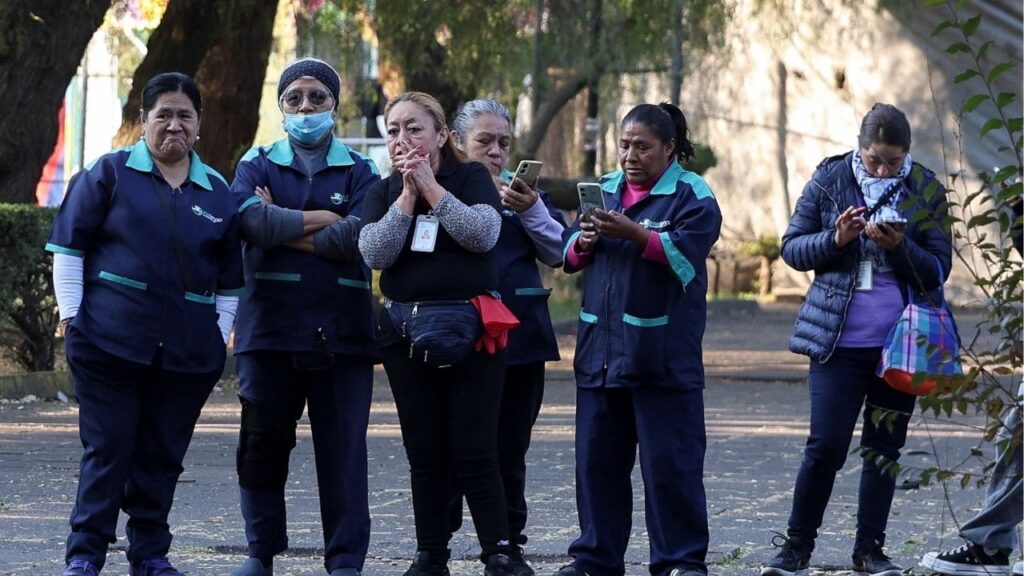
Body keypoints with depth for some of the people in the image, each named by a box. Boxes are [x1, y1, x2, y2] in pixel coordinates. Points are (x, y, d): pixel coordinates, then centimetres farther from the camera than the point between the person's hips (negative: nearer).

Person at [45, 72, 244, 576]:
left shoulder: (217, 192, 13)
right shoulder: (110, 173, 3)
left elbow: (231, 279, 19)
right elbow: (69, 245, 2)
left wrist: (221, 335, 11)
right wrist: (71, 316, -4)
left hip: (188, 347, 3)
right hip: (110, 340, -3)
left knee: (162, 454, 6)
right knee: (107, 448, -4)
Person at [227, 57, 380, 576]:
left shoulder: (360, 172, 10)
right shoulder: (257, 165, 11)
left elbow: (358, 237, -9)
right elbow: (251, 218, -10)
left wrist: (283, 230, -6)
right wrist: (322, 220, -7)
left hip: (341, 332, -1)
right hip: (270, 327, 1)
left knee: (343, 449, -1)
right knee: (262, 445, 3)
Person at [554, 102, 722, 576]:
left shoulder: (691, 195, -2)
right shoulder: (605, 189, 15)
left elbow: (685, 253, -16)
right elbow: (570, 254, 13)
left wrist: (634, 234, -29)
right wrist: (584, 242, -9)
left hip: (663, 354, -6)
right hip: (600, 349, 6)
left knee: (670, 461, -4)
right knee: (596, 458, 9)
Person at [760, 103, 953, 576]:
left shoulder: (925, 191, 1)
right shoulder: (830, 180, -1)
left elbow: (938, 271, 1)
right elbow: (791, 247, 3)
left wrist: (900, 247, -18)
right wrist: (835, 239, -16)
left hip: (900, 342, 2)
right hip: (838, 339, -2)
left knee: (884, 449, 8)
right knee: (825, 447, -5)